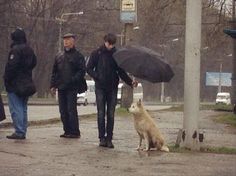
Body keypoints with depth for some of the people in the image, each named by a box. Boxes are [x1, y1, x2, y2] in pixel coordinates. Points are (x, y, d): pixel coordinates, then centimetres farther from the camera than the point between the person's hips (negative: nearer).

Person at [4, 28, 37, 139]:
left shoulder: (15, 50, -16)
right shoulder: (29, 50, 11)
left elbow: (11, 66, -20)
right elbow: (34, 63, 20)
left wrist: (6, 80, -12)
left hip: (15, 84, -8)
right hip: (26, 83, 8)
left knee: (16, 109, -6)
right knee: (23, 108, 13)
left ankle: (19, 132, -10)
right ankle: (23, 132, 15)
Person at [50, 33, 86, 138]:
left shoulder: (78, 56, 0)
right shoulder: (59, 56, 17)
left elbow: (82, 71, -6)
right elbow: (54, 72, 20)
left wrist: (73, 80, -18)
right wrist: (53, 85, 12)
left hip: (72, 88, -6)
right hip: (61, 88, 6)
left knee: (71, 110, -9)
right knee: (63, 111, 7)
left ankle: (75, 132, -5)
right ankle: (67, 131, 14)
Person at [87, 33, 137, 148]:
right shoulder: (97, 53, 0)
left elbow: (121, 72, 8)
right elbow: (89, 68, 3)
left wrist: (130, 82, -4)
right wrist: (97, 77, -11)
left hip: (112, 88, 2)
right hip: (100, 88, -1)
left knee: (111, 114, 1)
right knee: (101, 114, -2)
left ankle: (109, 139, 5)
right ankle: (102, 138, 3)